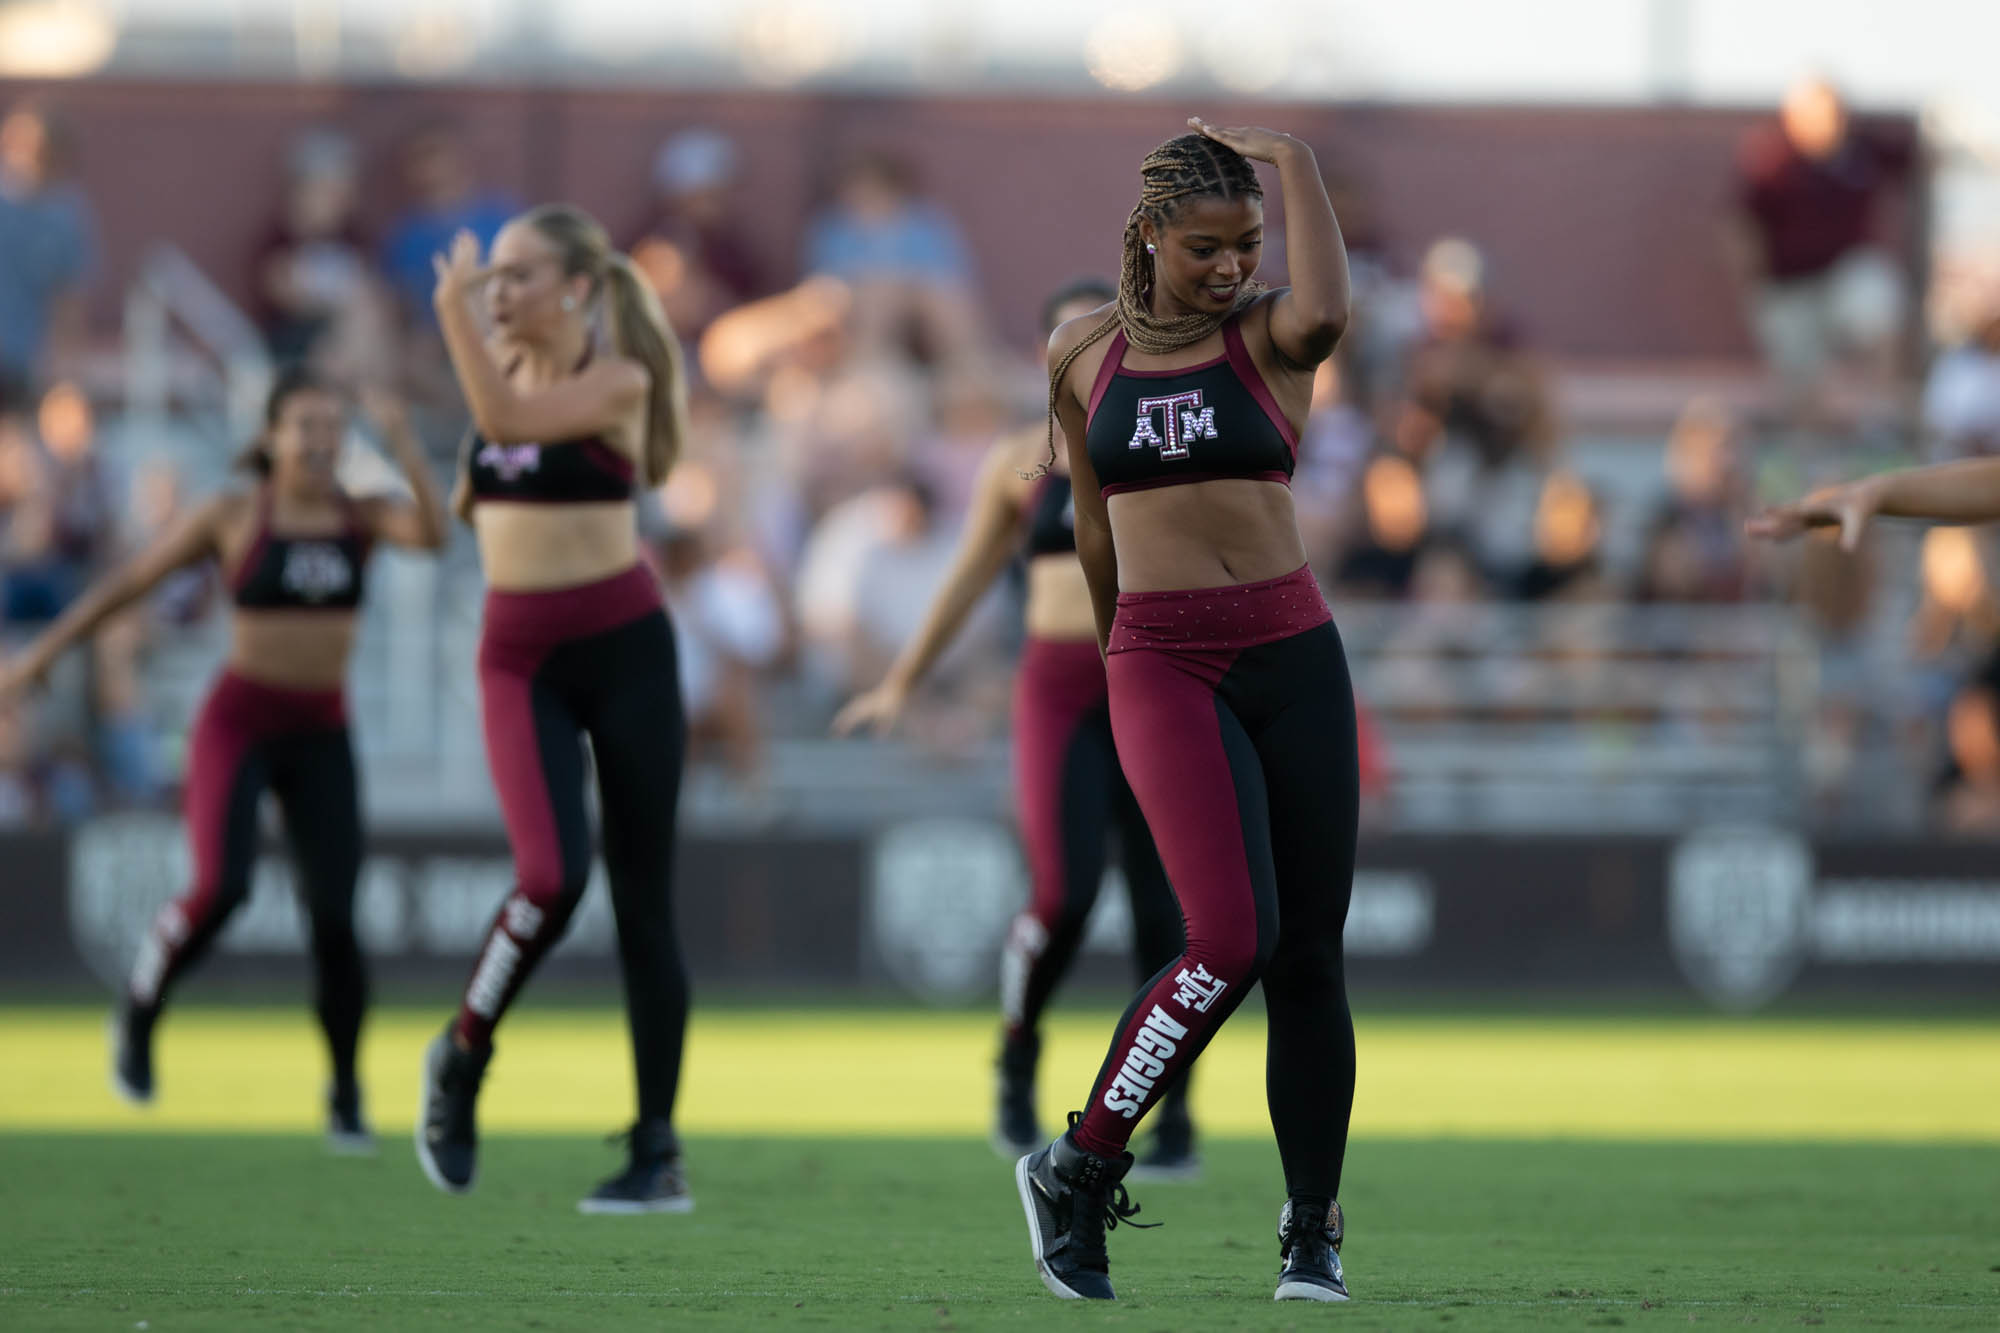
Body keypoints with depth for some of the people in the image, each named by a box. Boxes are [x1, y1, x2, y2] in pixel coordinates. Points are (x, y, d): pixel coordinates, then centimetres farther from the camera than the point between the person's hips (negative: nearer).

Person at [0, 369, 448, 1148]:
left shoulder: (363, 516, 4)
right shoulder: (231, 517, -2)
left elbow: (432, 535, -17)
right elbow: (129, 581, 7)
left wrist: (403, 441, -25)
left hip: (321, 739, 2)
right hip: (236, 724, -2)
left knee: (335, 920, -9)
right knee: (220, 892, -23)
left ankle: (346, 1097, 10)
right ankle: (139, 1012, 6)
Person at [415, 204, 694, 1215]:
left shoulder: (619, 380, -9)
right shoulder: (507, 365, 8)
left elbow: (505, 421, -26)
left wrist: (454, 310, -20)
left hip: (623, 646, -3)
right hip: (520, 654, 3)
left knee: (641, 900, -1)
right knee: (551, 877, -19)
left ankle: (658, 1154, 4)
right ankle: (460, 1056, 5)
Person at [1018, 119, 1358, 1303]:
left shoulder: (1269, 332, 2)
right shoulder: (1083, 354, 7)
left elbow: (1327, 314, -25)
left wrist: (1294, 161, -15)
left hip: (1293, 653, 1)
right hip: (1163, 662, -1)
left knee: (1310, 955, 3)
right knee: (1231, 939, -19)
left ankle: (1314, 1229, 17)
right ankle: (1078, 1171, -4)